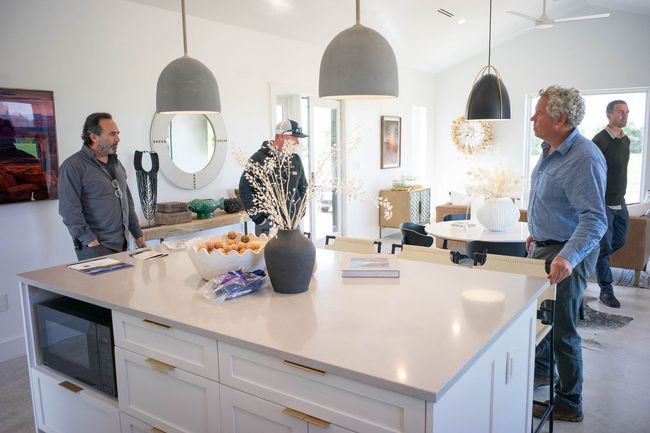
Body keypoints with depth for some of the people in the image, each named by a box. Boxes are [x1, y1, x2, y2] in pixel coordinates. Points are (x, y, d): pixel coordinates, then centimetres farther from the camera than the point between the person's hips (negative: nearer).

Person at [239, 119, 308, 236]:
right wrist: (258, 218, -10)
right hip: (267, 223, -5)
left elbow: (303, 186, 19)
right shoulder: (259, 158, -8)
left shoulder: (295, 159, 9)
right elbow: (245, 189, -9)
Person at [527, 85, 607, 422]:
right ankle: (539, 370, 46)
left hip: (566, 256, -10)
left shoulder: (584, 159, -25)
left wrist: (567, 257, -45)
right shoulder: (550, 150, 5)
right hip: (544, 246, 10)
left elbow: (594, 218, -33)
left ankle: (569, 405, 21)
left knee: (561, 331, 2)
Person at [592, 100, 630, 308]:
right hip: (603, 204, -8)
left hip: (619, 203, 8)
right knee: (604, 246, -1)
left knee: (619, 242, 16)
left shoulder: (626, 140, 11)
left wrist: (620, 196, 20)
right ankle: (606, 291, 9)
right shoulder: (600, 140, -15)